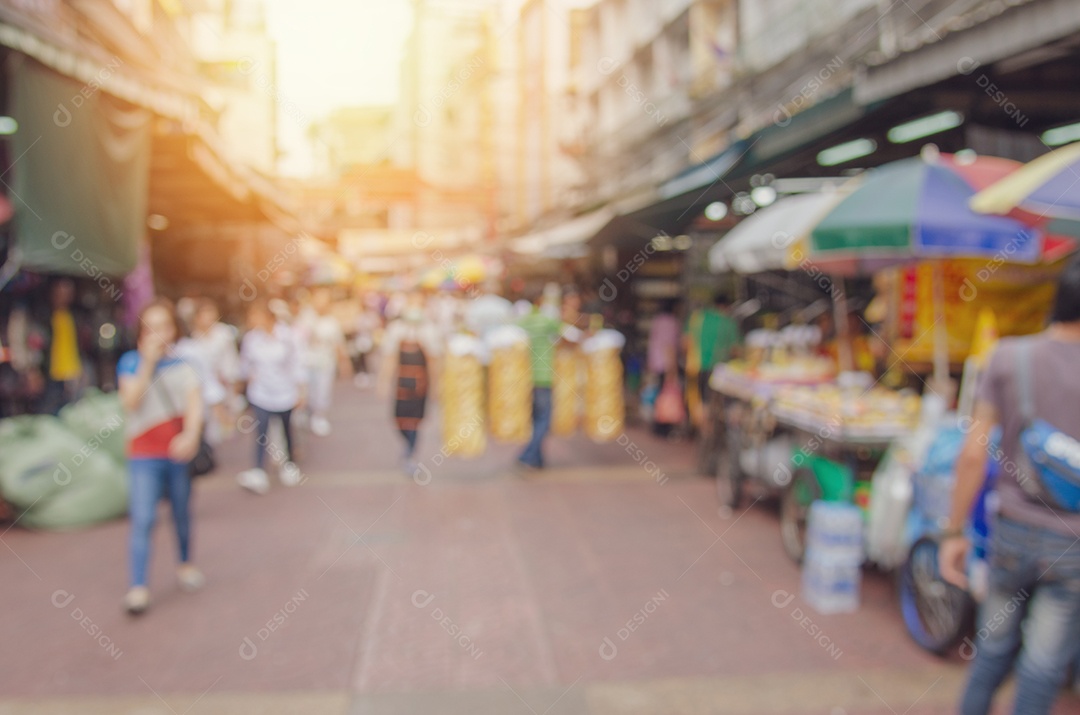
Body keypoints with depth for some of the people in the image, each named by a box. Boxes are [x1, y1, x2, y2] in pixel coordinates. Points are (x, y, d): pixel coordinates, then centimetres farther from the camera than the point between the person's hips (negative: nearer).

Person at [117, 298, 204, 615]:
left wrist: (191, 436, -22)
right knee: (143, 520, -9)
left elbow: (195, 401, -6)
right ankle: (138, 587, -6)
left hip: (180, 450, 2)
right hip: (144, 455, -2)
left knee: (182, 513, 13)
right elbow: (131, 401, -16)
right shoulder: (131, 362, -2)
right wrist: (148, 362, -21)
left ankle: (186, 563, 35)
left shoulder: (183, 361, 2)